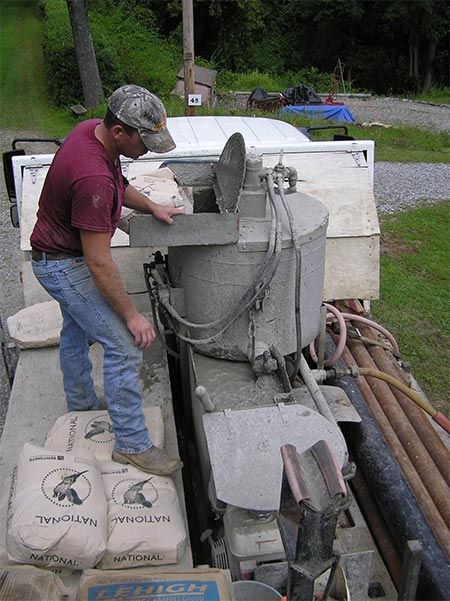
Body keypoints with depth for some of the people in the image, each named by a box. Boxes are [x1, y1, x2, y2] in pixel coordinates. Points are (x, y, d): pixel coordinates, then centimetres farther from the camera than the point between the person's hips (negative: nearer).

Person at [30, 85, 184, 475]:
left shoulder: (92, 131, -6)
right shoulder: (92, 177, -35)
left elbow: (118, 184, 17)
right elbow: (98, 262, -31)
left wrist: (152, 207, 10)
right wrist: (132, 316, -23)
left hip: (60, 255, 10)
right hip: (65, 266, -10)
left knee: (77, 331, 25)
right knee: (124, 347, -8)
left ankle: (81, 405, 47)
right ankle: (132, 444, 4)